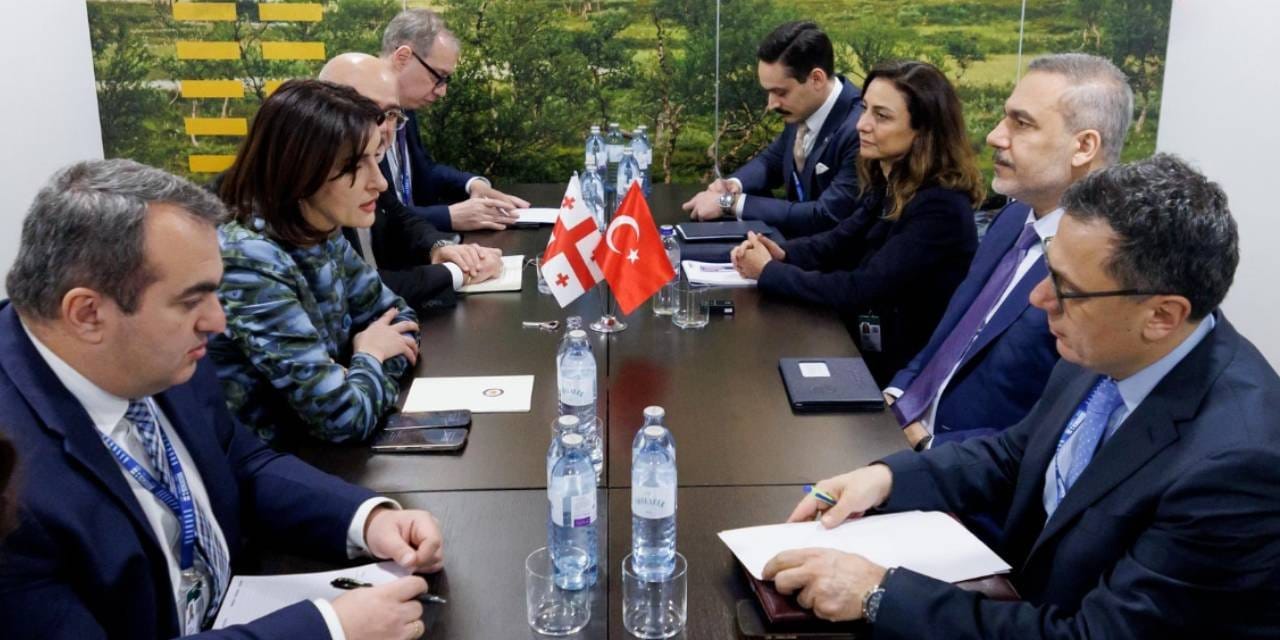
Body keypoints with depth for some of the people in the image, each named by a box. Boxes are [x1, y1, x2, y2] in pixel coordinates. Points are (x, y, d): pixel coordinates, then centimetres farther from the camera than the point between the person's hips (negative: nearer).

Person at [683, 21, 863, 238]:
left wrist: (731, 203, -24)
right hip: (795, 236, 7)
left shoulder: (860, 129, -28)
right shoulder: (803, 109, -5)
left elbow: (826, 218, -27)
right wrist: (734, 184, -8)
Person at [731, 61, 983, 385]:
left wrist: (768, 272, -17)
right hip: (862, 339, 7)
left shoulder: (940, 208, -25)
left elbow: (861, 289, -26)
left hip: (901, 366, -7)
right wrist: (782, 253, -9)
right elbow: (842, 240, 11)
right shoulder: (889, 183, 0)